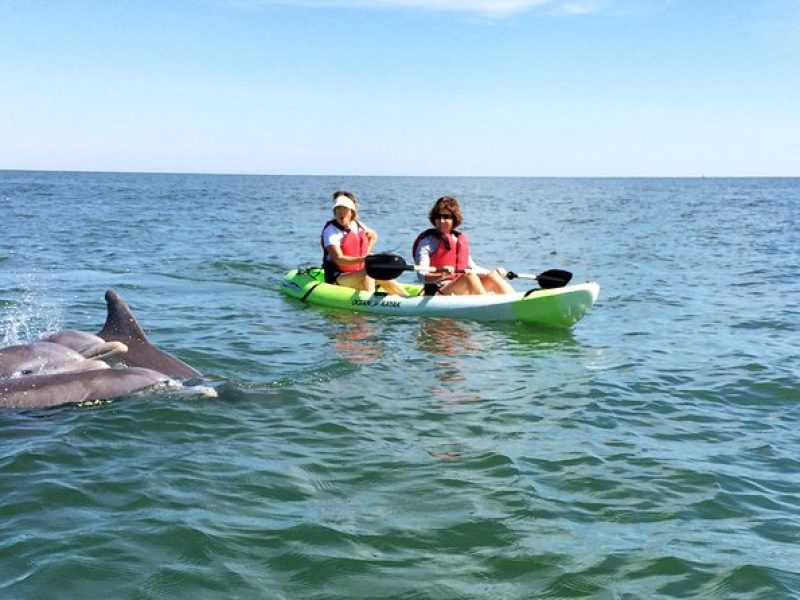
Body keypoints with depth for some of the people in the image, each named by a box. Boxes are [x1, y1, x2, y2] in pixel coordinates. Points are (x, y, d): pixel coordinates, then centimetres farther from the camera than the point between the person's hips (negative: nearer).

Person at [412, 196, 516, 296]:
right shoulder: (427, 241, 0)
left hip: (464, 292, 6)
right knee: (470, 276, -29)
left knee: (492, 276, -15)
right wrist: (441, 276, -31)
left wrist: (496, 272, 11)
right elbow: (422, 276, -12)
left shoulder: (461, 239, 16)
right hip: (438, 294, -6)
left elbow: (471, 267, 25)